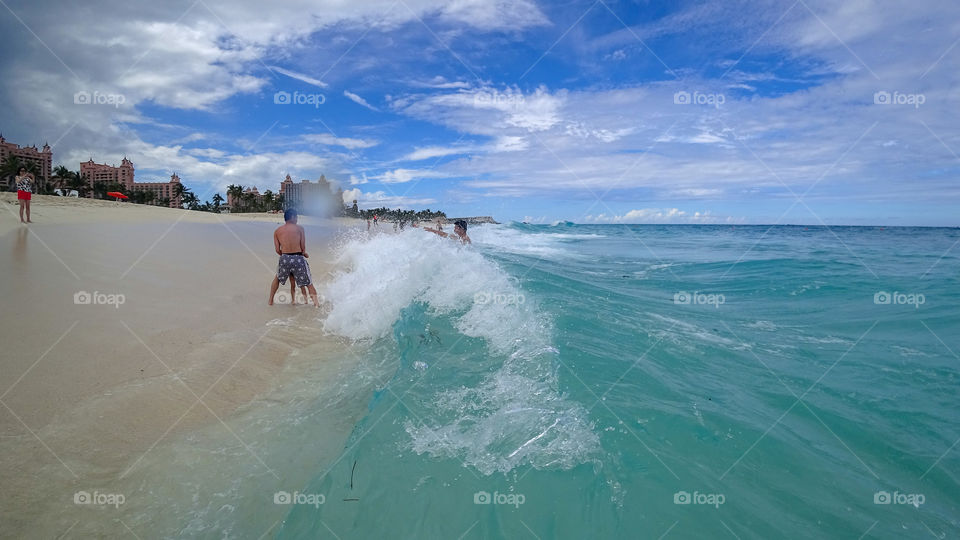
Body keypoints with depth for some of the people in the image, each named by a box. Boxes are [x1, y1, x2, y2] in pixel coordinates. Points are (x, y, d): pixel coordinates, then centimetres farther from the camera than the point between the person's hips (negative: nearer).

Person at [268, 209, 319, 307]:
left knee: (277, 278, 29)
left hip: (285, 258, 3)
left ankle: (270, 300, 33)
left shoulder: (277, 231, 11)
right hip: (298, 258, -2)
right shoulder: (299, 228, 4)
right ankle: (316, 301, -2)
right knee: (308, 282, 9)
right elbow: (303, 247, -2)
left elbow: (277, 250, 6)